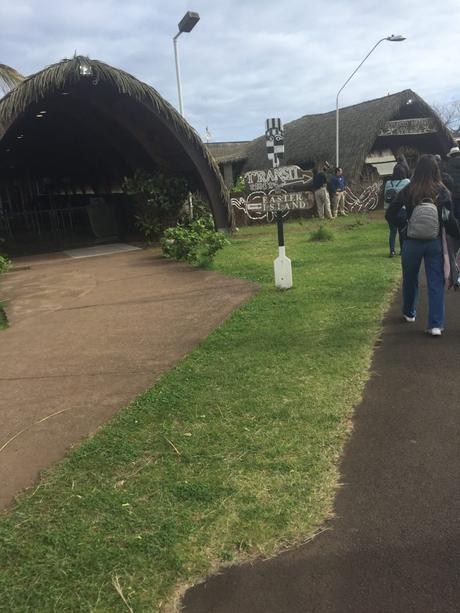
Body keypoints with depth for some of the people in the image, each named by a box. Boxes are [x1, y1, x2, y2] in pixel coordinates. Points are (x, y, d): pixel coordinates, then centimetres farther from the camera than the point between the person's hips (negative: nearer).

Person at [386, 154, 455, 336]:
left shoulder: (408, 191, -7)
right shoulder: (442, 191, -7)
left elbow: (390, 215, -3)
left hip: (412, 243, 1)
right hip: (435, 243, 0)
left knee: (410, 279, 20)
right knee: (436, 283, 4)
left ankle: (409, 313, 38)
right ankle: (436, 325, 1)